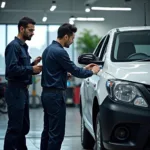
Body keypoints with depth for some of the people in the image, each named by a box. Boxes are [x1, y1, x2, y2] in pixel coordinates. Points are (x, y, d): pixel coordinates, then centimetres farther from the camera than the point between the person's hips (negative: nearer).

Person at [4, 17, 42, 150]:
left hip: (23, 90, 10)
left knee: (24, 126, 15)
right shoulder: (14, 46, -14)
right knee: (14, 127, -7)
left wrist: (33, 65, 5)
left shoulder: (23, 46, 17)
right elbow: (12, 69, -23)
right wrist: (31, 69, -17)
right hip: (16, 91, -10)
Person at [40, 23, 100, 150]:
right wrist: (92, 72, 5)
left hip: (47, 93, 10)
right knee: (56, 133, -6)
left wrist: (83, 69, 20)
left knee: (48, 130, 14)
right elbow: (75, 71, -13)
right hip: (55, 95, -10)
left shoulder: (48, 49, 15)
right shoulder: (59, 52, -17)